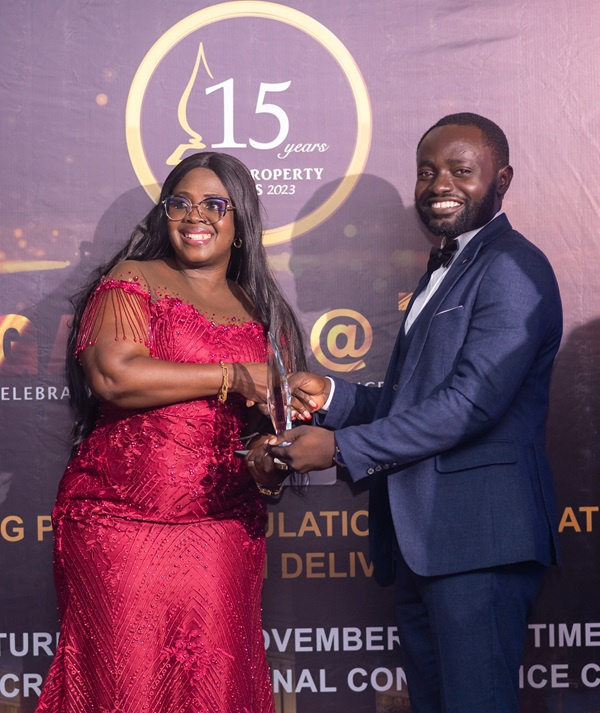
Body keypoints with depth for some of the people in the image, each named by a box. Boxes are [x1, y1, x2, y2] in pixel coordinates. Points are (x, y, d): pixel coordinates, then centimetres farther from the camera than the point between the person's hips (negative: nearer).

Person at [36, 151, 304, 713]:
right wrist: (230, 377, -10)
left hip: (226, 531, 4)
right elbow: (113, 375, -15)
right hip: (124, 525, -3)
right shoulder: (134, 281, 2)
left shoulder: (261, 311, 16)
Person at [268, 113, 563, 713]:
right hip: (419, 538, 10)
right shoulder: (442, 272, 23)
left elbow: (471, 402, -19)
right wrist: (332, 397, 4)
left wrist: (341, 447, -17)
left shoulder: (511, 267, -10)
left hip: (476, 537, -10)